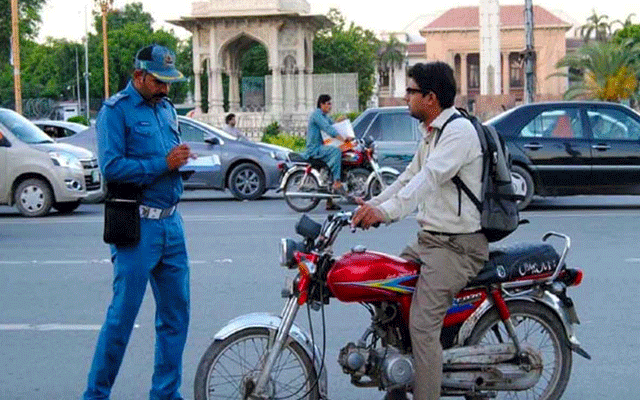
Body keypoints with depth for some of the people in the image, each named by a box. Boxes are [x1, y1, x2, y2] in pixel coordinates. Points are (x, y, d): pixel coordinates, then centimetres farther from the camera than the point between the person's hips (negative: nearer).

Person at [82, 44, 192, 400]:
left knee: (176, 313, 10)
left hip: (171, 223, 8)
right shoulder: (116, 111, -7)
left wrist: (181, 159, 4)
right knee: (123, 314, -4)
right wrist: (164, 163, -17)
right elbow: (112, 167, -18)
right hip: (137, 226, -7)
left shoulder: (167, 108, 17)